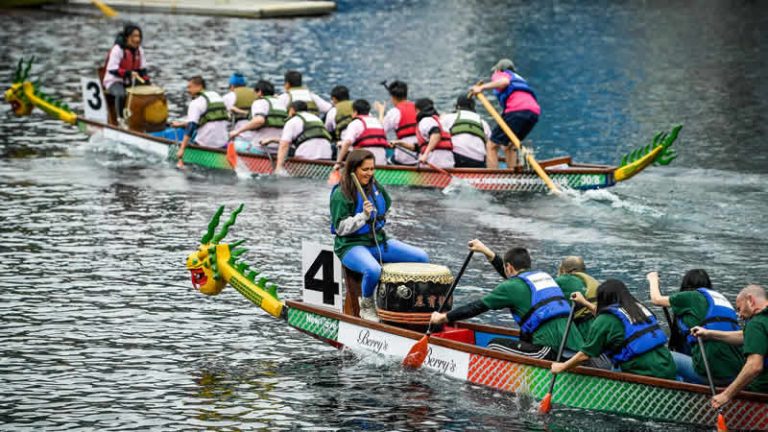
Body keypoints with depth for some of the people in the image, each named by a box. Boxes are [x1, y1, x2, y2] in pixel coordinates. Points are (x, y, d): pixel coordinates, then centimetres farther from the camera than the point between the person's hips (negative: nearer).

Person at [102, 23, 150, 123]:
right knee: (121, 94, -37)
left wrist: (146, 81, -8)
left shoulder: (139, 50, 3)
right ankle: (121, 119, -25)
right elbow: (111, 69, -26)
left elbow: (142, 69, 9)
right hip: (114, 81, -7)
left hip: (130, 81, 7)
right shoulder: (117, 49, -19)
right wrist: (128, 73, -38)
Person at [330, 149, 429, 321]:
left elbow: (387, 205, 28)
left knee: (422, 258, -5)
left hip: (378, 241, 7)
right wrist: (363, 216, -25)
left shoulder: (375, 187, 7)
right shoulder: (341, 195, -13)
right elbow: (340, 228, -16)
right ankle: (367, 306, -9)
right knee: (373, 270, -40)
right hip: (352, 245, -7)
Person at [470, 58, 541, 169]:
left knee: (492, 146, -2)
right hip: (534, 111, 7)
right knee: (508, 146, 24)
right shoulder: (519, 78, 38)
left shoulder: (500, 74, 18)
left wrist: (482, 87, -4)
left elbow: (505, 81, -8)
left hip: (517, 110, -7)